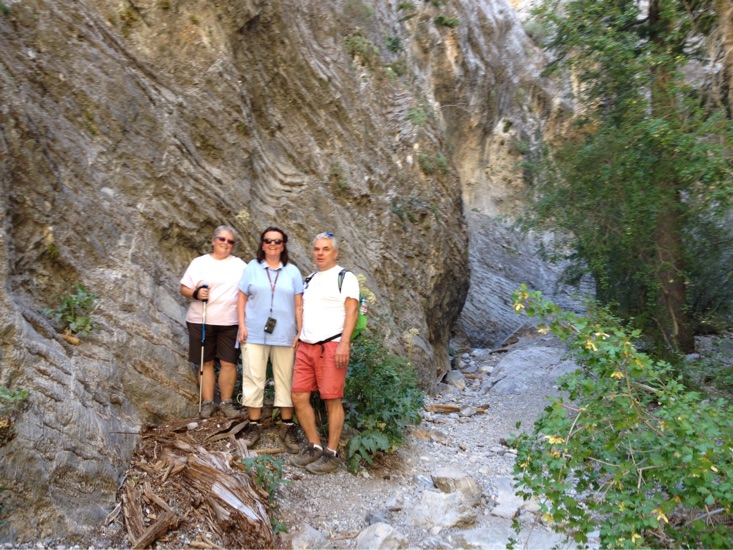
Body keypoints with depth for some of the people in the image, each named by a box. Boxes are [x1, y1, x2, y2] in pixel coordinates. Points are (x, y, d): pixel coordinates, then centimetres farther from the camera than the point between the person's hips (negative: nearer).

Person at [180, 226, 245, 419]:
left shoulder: (240, 265, 9)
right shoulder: (199, 263, 6)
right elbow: (184, 288, 5)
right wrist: (195, 293, -16)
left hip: (230, 322, 0)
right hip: (200, 321, 0)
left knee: (228, 362, -1)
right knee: (205, 362, 6)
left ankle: (227, 403, 10)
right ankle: (207, 403, 14)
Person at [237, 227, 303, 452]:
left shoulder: (293, 272, 7)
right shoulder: (252, 267, 6)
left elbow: (299, 305, 4)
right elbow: (242, 299, 5)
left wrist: (300, 333, -2)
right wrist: (242, 326, -5)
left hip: (284, 336, 1)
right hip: (255, 334, 0)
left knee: (285, 380, 4)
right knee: (254, 379, 2)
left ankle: (287, 427, 13)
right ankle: (254, 425, 12)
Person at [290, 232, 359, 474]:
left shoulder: (345, 278, -2)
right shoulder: (310, 279, 20)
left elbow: (351, 311, -10)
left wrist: (344, 344, -20)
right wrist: (299, 337, 16)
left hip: (331, 346, -7)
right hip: (305, 346, 7)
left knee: (332, 400, -3)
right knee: (299, 396, 5)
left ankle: (331, 455, 7)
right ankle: (314, 448, 18)